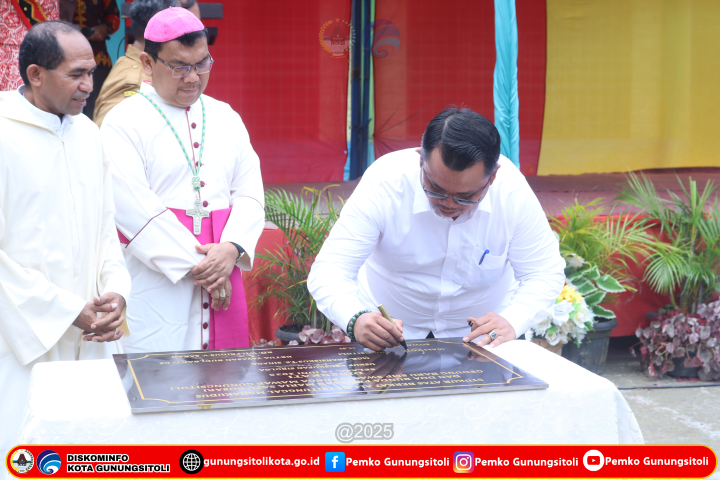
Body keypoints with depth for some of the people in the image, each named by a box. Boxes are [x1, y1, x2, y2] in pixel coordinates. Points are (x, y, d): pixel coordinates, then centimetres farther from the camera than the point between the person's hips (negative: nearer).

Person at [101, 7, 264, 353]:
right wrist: (194, 264, -15)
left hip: (224, 279, 5)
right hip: (156, 286, -5)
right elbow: (135, 209, -14)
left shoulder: (225, 117, 14)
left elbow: (249, 193, 7)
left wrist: (232, 248, -11)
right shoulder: (123, 123, -4)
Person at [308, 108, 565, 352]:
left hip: (483, 331, 1)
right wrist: (356, 319, -46)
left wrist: (511, 321, -29)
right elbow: (328, 272, -25)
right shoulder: (384, 182, -25)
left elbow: (545, 273, -9)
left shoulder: (512, 190, -20)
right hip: (390, 330, -1)